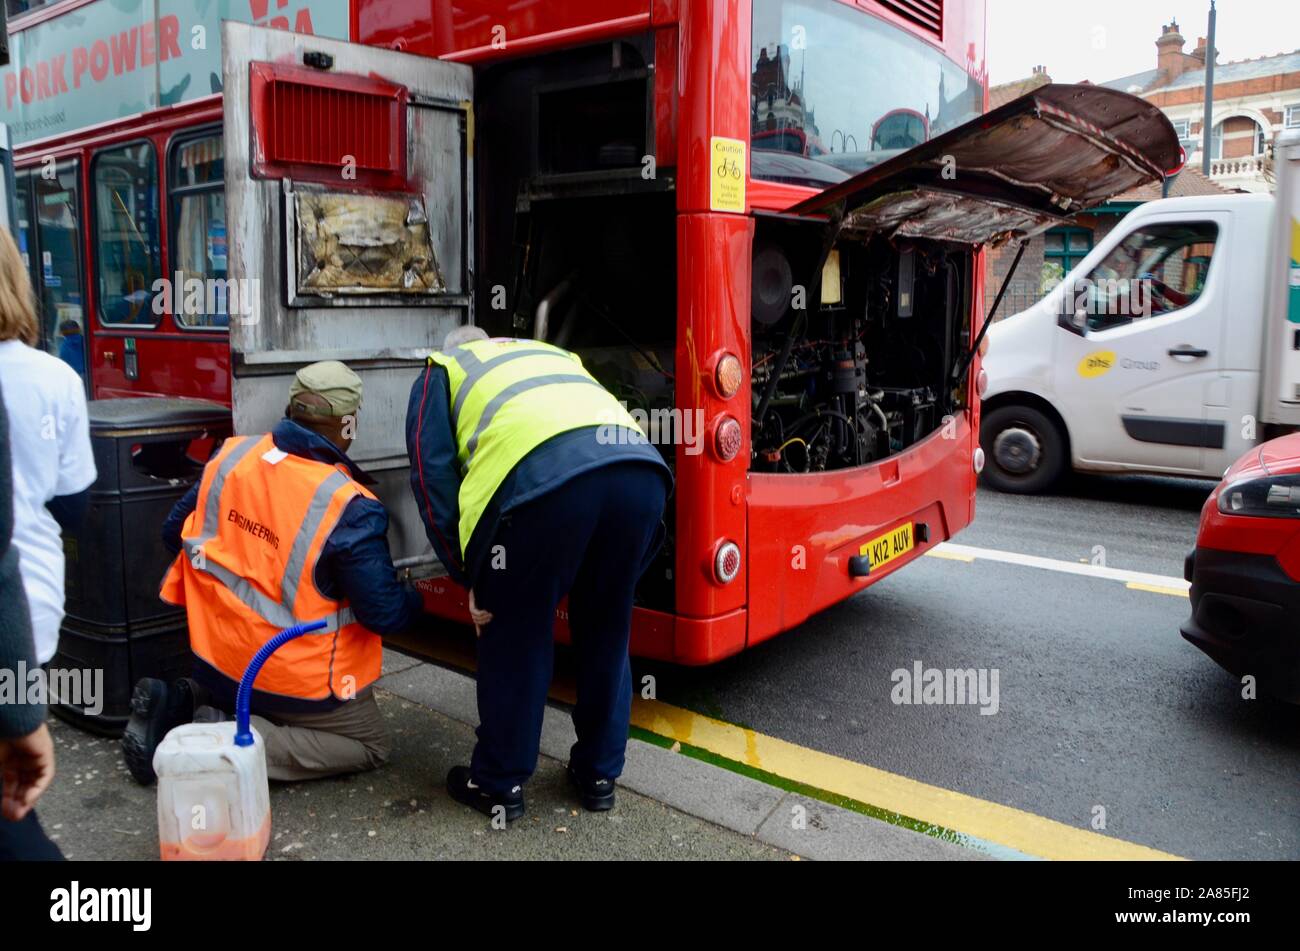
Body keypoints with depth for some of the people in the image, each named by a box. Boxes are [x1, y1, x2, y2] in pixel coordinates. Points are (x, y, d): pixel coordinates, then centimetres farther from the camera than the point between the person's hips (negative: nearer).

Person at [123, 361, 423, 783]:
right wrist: (415, 601, 2)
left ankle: (179, 702, 8)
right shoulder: (349, 508, -26)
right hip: (297, 677, -7)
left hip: (217, 657, 7)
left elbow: (175, 532, 7)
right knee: (372, 746, 10)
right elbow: (384, 613, -21)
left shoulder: (232, 455, -8)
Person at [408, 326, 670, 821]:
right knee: (607, 632, 22)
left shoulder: (441, 374, 30)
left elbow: (432, 476, 16)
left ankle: (498, 785, 30)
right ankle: (599, 774, 36)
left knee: (514, 636, 15)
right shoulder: (552, 354, 43)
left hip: (542, 475, -5)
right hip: (641, 466, 5)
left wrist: (469, 577, 19)